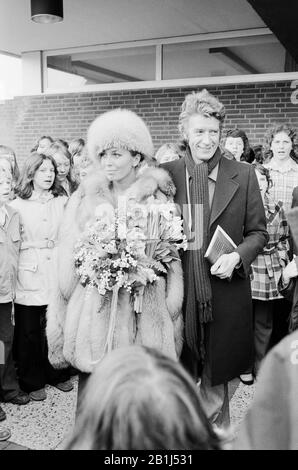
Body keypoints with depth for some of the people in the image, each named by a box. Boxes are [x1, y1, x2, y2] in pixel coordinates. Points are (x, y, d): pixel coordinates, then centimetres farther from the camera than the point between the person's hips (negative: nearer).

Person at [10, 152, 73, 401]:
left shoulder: (63, 202, 8)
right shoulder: (17, 204, 1)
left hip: (56, 272, 2)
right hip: (29, 274, -2)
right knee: (28, 330, 6)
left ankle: (57, 374, 27)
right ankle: (32, 381, 22)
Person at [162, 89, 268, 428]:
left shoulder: (243, 175, 1)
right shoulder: (166, 174, 1)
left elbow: (257, 232, 5)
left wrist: (237, 256, -12)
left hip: (225, 292, 0)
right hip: (178, 290, 0)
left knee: (216, 375, 15)